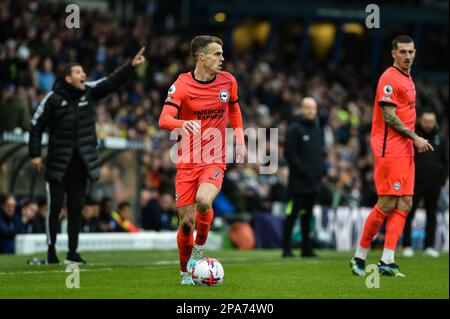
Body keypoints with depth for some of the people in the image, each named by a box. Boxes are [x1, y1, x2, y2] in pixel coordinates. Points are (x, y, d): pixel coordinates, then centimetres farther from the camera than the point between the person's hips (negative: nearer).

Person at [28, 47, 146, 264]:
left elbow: (112, 82, -4)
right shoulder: (53, 99, -8)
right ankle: (51, 251, 9)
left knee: (76, 209, 7)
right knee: (55, 208, -1)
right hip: (58, 165, -4)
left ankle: (72, 253, 12)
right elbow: (36, 126, -2)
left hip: (81, 164, 4)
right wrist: (35, 154, -6)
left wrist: (131, 66, -17)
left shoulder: (89, 92, 4)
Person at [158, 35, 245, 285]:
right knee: (186, 222, -2)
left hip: (215, 161, 1)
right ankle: (185, 273, 22)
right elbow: (164, 120, -21)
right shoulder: (181, 85, -9)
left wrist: (240, 139, 12)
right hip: (187, 162, -1)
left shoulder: (228, 81, 2)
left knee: (203, 201, -29)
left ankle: (199, 248, -1)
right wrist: (182, 124, -42)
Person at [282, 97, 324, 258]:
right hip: (298, 182, -7)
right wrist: (303, 170, -18)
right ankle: (286, 248, -3)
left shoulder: (317, 128, 16)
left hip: (314, 181, 7)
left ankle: (307, 248, 15)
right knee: (292, 214, -6)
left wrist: (321, 169, 7)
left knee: (308, 215, 11)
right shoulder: (295, 128, -7)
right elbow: (289, 153, -14)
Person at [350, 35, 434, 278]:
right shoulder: (389, 78, -11)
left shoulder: (407, 78, 19)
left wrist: (414, 140, 14)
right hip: (390, 150, -9)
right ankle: (359, 256, 3)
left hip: (405, 151, 9)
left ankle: (387, 261, 0)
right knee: (387, 204, -9)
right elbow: (389, 117, -17)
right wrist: (415, 138, -17)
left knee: (405, 204, 2)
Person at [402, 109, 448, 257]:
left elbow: (445, 161, 17)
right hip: (415, 183, -3)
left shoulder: (439, 139, 10)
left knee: (432, 216, 6)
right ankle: (407, 246, 4)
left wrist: (443, 178, 7)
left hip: (434, 184, 3)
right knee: (409, 215, -1)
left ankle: (429, 246, 12)